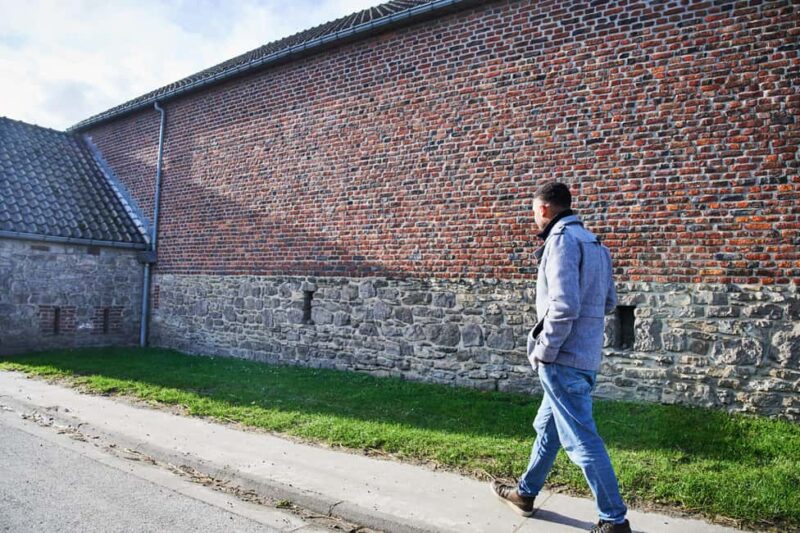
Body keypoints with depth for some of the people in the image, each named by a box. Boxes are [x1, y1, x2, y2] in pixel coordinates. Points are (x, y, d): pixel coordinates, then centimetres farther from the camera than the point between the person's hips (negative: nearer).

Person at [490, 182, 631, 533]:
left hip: (564, 359, -10)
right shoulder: (593, 244, 14)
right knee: (547, 427, 20)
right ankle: (525, 493, 35)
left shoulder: (562, 240, -15)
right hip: (585, 356, 10)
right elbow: (609, 302, 16)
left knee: (581, 440, 0)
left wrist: (543, 351, -14)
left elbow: (564, 306, -25)